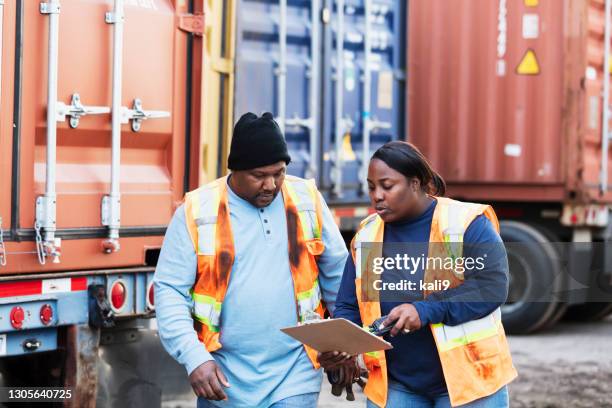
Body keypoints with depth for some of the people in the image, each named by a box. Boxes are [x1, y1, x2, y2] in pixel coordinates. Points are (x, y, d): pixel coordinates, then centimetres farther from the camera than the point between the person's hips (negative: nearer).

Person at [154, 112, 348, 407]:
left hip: (294, 373, 0)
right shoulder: (197, 211, -5)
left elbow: (338, 273, 11)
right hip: (225, 378, 0)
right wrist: (194, 358, -16)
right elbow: (170, 290, -5)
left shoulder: (307, 201, 2)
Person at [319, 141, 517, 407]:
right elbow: (348, 307, 9)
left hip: (466, 382, -4)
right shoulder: (367, 236, 6)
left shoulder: (466, 223, -8)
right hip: (395, 386, 4)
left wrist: (425, 310, -25)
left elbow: (493, 286, -18)